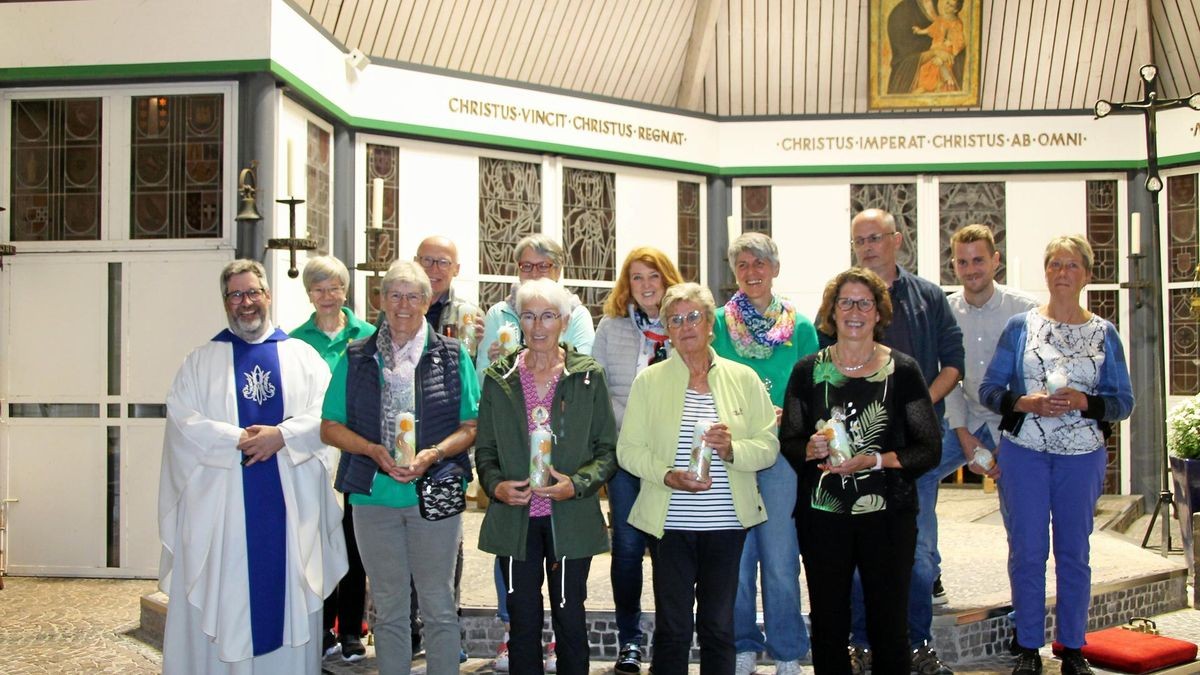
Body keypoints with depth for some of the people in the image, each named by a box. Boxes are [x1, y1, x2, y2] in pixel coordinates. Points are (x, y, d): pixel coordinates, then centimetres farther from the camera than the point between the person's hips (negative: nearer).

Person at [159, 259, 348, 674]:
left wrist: (282, 435, -16)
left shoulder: (302, 356, 9)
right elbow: (183, 421, -4)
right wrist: (239, 440, -15)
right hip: (222, 503, 0)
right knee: (223, 599, 3)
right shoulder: (201, 361, 8)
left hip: (291, 503, 0)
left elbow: (327, 415, -2)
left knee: (287, 594, 5)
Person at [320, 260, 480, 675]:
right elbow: (330, 426, 6)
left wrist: (433, 454, -15)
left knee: (439, 606, 6)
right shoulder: (356, 358, 6)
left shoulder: (452, 355, 3)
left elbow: (473, 426, 2)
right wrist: (373, 450, -12)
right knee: (388, 608, 11)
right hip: (374, 496, 1)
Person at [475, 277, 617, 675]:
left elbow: (608, 449, 1)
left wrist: (578, 483, -16)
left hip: (571, 519, -1)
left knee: (570, 619, 7)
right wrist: (496, 485, -11)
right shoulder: (499, 378, 5)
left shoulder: (588, 376, 0)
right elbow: (484, 450, 9)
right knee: (522, 622, 9)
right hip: (515, 519, 1)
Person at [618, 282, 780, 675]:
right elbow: (628, 449, 0)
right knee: (672, 627, 6)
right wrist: (668, 475, -16)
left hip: (727, 523, 1)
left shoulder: (743, 378, 5)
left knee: (720, 627, 9)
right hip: (670, 524, -1)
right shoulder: (649, 381, 2)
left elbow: (769, 446, 3)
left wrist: (732, 450, -16)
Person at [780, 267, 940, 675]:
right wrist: (812, 449, -14)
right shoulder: (808, 371, 4)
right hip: (822, 516, 1)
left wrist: (873, 461, -15)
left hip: (888, 515, -1)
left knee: (889, 627, 4)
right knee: (828, 626, 7)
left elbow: (929, 449, -1)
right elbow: (788, 441, 8)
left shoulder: (902, 370, -1)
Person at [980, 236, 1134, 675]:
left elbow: (1123, 403, 2)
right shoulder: (1020, 327, 2)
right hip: (1024, 452, -1)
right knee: (1027, 551, 3)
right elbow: (989, 390, 1)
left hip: (1082, 455, 1)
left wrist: (1082, 402, -16)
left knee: (1074, 552, 8)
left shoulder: (1104, 334, 4)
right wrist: (1025, 403, -16)